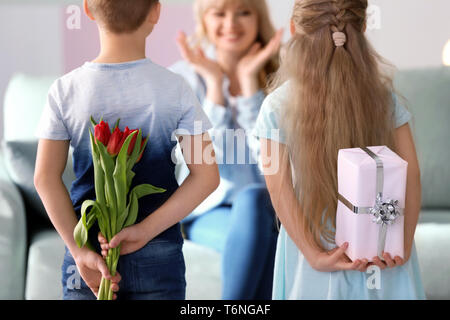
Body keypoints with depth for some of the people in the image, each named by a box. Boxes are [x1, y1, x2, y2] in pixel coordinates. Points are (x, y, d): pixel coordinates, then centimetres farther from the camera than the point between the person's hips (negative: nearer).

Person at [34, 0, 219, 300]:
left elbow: (46, 177, -9)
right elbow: (207, 176, -12)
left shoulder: (65, 90, -5)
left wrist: (79, 250, -10)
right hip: (159, 253, -1)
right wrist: (145, 231, -14)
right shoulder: (175, 89, -7)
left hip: (86, 247, 1)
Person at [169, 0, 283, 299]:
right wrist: (214, 82, -14)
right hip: (209, 210, -1)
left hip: (270, 207, 1)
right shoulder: (183, 77, -3)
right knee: (251, 199, -33)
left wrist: (249, 80, -15)